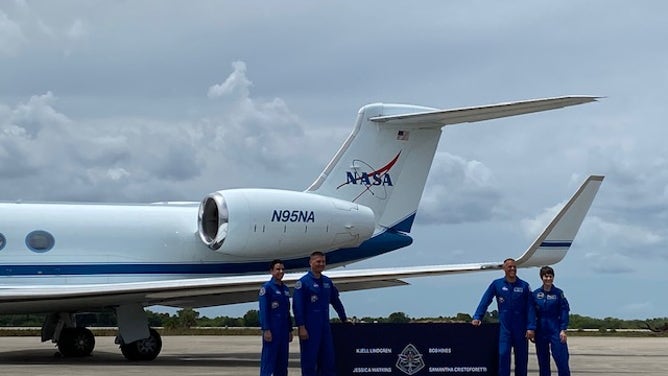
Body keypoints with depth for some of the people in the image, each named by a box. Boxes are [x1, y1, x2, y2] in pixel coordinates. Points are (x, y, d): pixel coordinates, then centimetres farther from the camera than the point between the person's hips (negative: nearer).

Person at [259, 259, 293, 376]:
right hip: (272, 330, -7)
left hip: (284, 330, 7)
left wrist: (290, 330, 16)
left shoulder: (285, 289, 15)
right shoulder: (267, 287, -6)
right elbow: (263, 310, -11)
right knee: (268, 360, -8)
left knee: (282, 362, 9)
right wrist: (266, 330, -18)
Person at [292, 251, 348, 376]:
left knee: (328, 359, 7)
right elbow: (297, 306, -11)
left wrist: (344, 319, 24)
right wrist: (301, 327, -15)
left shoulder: (327, 282, 12)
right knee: (309, 360, -1)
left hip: (325, 327, 6)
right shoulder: (303, 282, -7)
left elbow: (336, 301, 23)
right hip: (310, 327, -6)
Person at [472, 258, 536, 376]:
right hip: (504, 327, -1)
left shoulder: (524, 286, 2)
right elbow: (485, 301, 1)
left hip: (520, 328, 1)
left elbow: (530, 308, -1)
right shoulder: (496, 284, 2)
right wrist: (477, 317, -12)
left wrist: (531, 327, -9)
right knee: (503, 354, -13)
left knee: (522, 357, 6)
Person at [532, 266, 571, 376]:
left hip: (555, 330, -2)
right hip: (541, 331, 2)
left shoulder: (558, 293, -1)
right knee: (543, 360, 7)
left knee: (562, 358, -8)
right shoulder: (536, 293, 4)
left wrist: (563, 330, -8)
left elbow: (564, 312, -2)